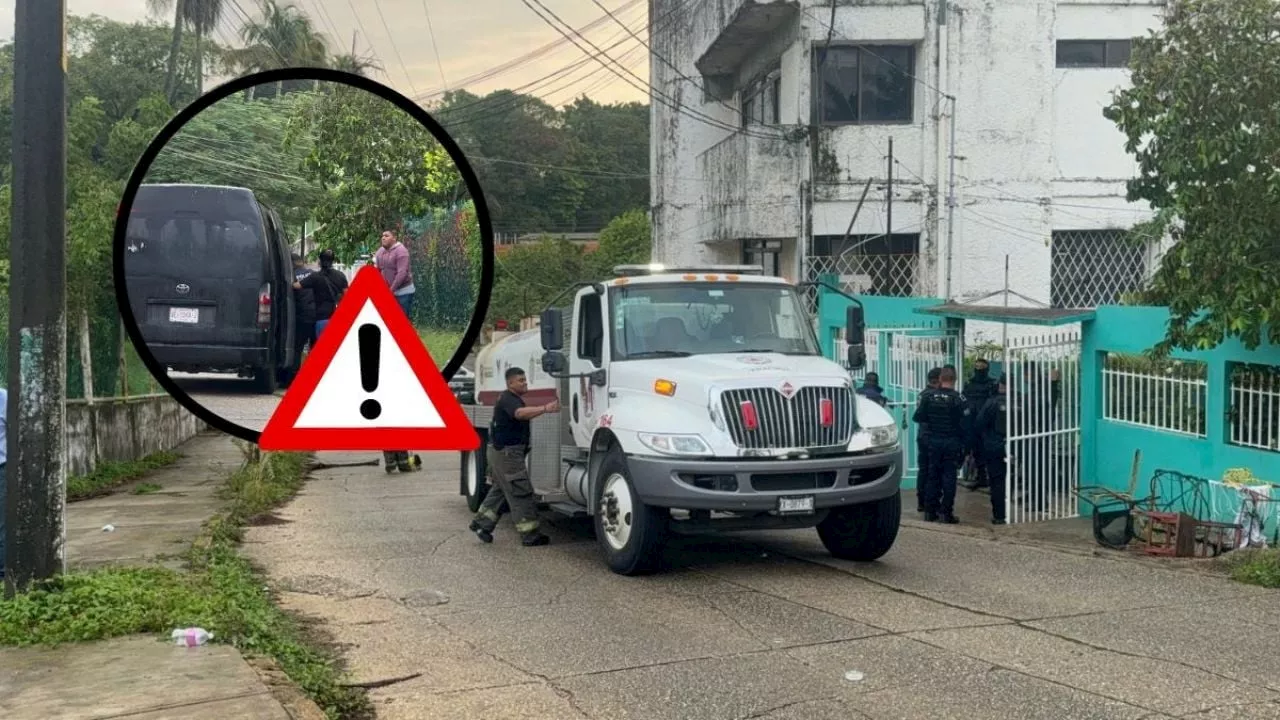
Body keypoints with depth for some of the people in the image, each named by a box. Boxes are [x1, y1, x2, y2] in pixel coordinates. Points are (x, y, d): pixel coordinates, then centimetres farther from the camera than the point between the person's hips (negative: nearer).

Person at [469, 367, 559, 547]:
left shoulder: (515, 399, 15)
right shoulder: (507, 399, -18)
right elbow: (520, 413, -39)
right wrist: (545, 409, -52)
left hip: (506, 452, 11)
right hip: (506, 452, -11)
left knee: (501, 489, 18)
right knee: (521, 492, -9)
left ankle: (481, 523, 24)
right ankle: (530, 535, -7)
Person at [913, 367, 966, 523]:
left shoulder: (928, 396, -4)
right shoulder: (957, 399, -12)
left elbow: (918, 417, -3)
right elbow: (963, 424, -12)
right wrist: (963, 444, -1)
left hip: (932, 441, 3)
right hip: (951, 443, -3)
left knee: (932, 475, 11)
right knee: (949, 477, 2)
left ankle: (930, 511, 13)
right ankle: (946, 512, 0)